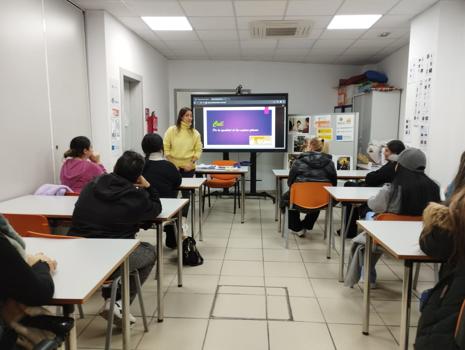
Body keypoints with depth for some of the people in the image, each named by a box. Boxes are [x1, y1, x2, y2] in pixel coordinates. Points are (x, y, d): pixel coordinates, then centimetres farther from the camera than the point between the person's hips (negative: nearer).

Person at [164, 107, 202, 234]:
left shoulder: (195, 133, 2)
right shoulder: (172, 130, -2)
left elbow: (198, 150, 2)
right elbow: (165, 148, -4)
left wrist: (191, 163, -10)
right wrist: (171, 163, -11)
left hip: (188, 167, 1)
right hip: (173, 166, -1)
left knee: (186, 193, 2)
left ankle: (184, 220, 10)